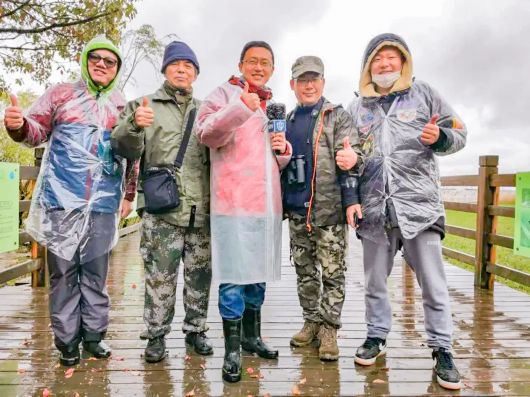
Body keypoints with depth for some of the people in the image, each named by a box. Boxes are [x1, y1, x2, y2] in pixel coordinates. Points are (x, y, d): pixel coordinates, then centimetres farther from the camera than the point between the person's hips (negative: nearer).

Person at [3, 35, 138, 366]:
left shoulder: (123, 107, 12)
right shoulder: (62, 94, 8)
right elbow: (37, 131, 7)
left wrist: (129, 195, 13)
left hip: (103, 207, 1)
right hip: (62, 201, -1)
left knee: (96, 274, 9)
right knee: (63, 273, 5)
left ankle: (94, 334, 23)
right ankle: (67, 340, 18)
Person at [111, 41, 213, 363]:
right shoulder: (145, 106, 7)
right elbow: (125, 149, -4)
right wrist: (133, 125, -24)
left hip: (202, 210, 3)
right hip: (162, 210, -3)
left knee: (200, 276, 11)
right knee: (160, 277, 1)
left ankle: (196, 329, 28)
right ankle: (157, 336, 19)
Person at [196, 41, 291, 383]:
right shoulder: (225, 94, 2)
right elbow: (207, 134, -17)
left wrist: (283, 149, 5)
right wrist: (240, 108, -31)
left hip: (267, 203, 7)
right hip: (234, 201, -6)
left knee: (258, 273, 15)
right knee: (234, 276, -3)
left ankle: (252, 335, 31)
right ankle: (232, 349, 11)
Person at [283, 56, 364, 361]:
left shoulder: (338, 116, 0)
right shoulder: (287, 121, 15)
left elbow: (353, 156, -10)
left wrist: (351, 199, -23)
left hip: (330, 211, -5)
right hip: (297, 211, 5)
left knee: (333, 273, 0)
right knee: (304, 271, 13)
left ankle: (329, 328, 15)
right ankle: (312, 321, 28)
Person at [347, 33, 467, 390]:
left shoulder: (423, 94, 7)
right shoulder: (358, 107, 13)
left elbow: (459, 134, 8)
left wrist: (439, 137, -13)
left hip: (419, 203, -2)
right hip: (375, 207, 3)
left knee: (433, 283, 0)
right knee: (374, 281, 13)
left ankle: (442, 349, 17)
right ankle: (377, 336, 32)